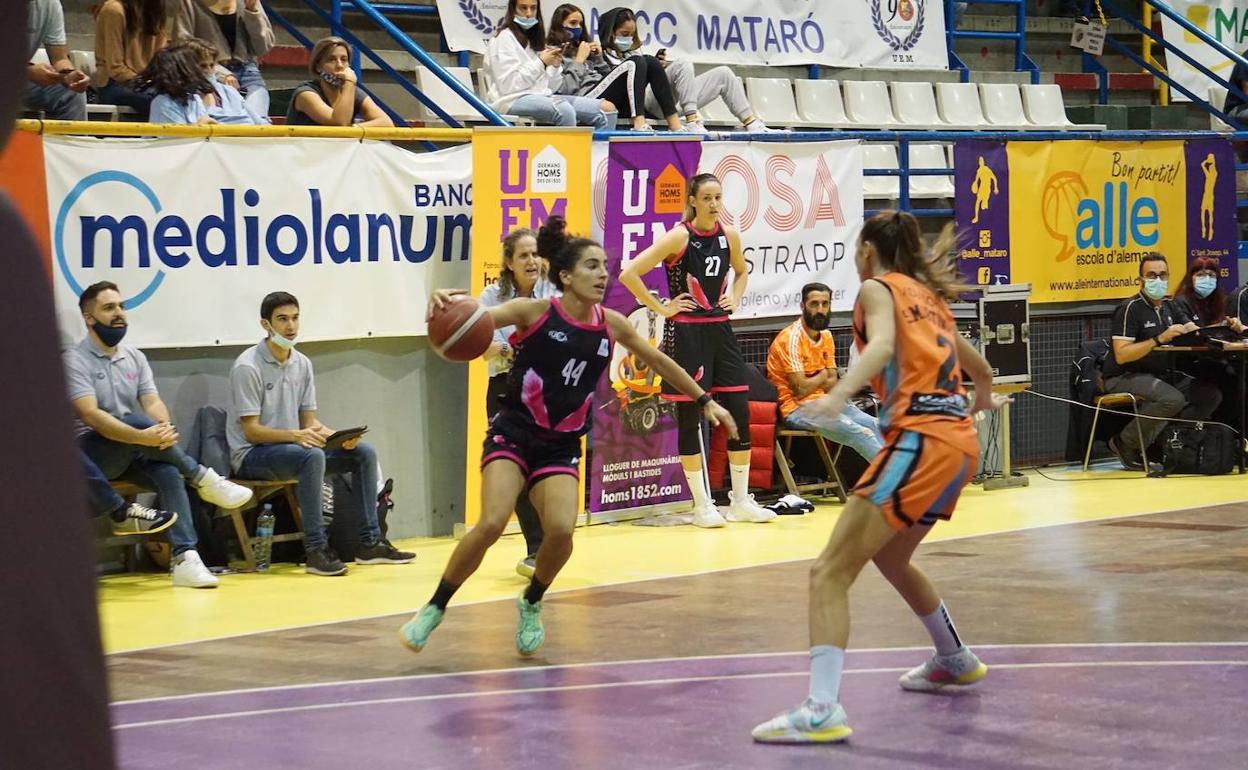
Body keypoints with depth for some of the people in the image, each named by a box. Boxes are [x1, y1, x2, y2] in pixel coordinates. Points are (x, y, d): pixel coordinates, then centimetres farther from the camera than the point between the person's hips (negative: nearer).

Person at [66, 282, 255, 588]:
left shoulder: (135, 357, 11)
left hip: (132, 452, 5)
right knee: (135, 421, -34)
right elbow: (91, 415, -22)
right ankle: (202, 479, -23)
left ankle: (184, 559, -38)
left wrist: (164, 429, -27)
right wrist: (143, 436, -35)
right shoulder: (75, 360, -8)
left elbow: (153, 402, -2)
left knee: (169, 472, -28)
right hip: (91, 453, -5)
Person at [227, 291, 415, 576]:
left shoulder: (302, 364, 8)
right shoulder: (248, 367, -15)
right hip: (251, 455, -8)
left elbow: (309, 421, 10)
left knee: (364, 453, -4)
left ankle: (369, 542, -1)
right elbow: (252, 431, -18)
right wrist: (296, 435, -32)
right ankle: (316, 550, -34)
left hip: (292, 445, 8)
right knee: (312, 456, -36)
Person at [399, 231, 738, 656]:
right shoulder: (535, 312, -9)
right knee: (491, 524, -22)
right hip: (513, 433, -3)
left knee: (562, 530, -18)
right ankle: (434, 609, -4)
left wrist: (705, 401, 24)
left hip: (561, 446, 3)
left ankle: (531, 605, 12)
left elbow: (658, 360, 19)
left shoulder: (611, 325, 4)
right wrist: (444, 305, -45)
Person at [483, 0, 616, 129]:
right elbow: (508, 86, -13)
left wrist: (555, 66, -1)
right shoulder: (504, 39, -1)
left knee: (607, 109, -10)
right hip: (512, 100, -8)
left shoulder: (533, 39, 22)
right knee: (564, 109, -38)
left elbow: (547, 86, 17)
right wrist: (541, 63, -13)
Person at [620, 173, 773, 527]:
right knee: (691, 419, 0)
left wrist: (734, 298, 10)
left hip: (720, 331, 6)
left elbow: (741, 271, 28)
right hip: (686, 334, -6)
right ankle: (702, 505, 8)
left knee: (740, 413, 3)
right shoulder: (679, 237, -12)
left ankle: (741, 501, 13)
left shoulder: (729, 236, 5)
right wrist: (661, 308, -13)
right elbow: (628, 274, -17)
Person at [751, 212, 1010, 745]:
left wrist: (839, 394, -37)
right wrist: (983, 399, 61)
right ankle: (955, 660, 50)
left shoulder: (878, 288, 2)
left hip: (921, 440, -9)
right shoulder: (929, 296, 24)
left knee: (829, 572, -14)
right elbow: (978, 367, 38)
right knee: (888, 557, 33)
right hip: (957, 440, 9)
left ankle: (822, 710, -29)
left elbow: (882, 345, -20)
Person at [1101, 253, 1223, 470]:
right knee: (1173, 399, -34)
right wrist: (1159, 339, -28)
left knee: (1211, 394, -9)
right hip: (1125, 377, -8)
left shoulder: (1170, 307, 14)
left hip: (1161, 374, 8)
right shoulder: (1130, 309, -12)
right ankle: (1126, 444, -16)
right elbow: (1121, 356, -21)